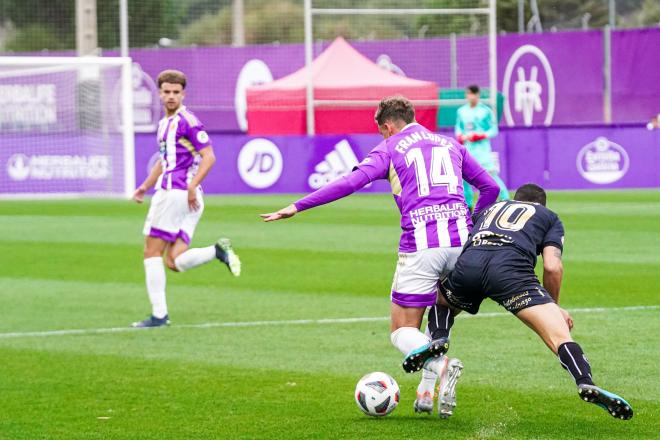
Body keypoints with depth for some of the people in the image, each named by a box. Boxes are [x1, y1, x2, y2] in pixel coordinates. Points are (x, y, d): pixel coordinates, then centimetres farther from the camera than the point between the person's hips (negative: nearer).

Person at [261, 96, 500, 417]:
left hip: (420, 246, -4)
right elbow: (491, 188, 24)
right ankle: (428, 393, 7)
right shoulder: (451, 145, 21)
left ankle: (440, 365, -25)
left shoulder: (390, 149, 8)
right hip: (461, 242, 4)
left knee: (402, 331, 5)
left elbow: (349, 183, -5)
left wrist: (297, 207, -4)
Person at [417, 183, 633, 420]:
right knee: (560, 335, -6)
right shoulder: (549, 217, 31)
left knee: (441, 303, 36)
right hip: (512, 265, -3)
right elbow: (552, 267, 14)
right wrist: (555, 307, 28)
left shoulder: (488, 210, 41)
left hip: (467, 263, 3)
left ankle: (438, 341, 5)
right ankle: (586, 384, -33)